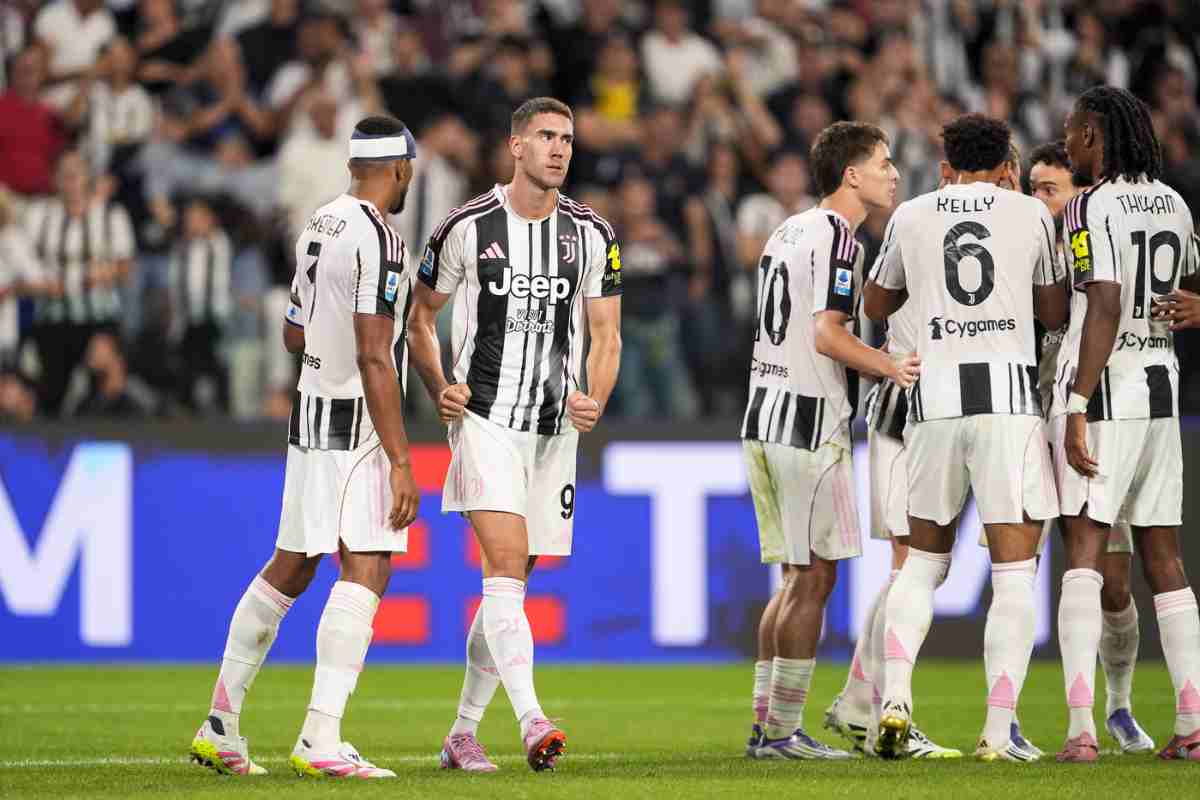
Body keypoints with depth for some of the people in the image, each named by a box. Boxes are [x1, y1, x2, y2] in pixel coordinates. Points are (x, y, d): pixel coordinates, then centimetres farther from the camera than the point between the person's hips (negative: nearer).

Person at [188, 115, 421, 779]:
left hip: (309, 414, 9)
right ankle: (320, 741, -19)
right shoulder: (378, 241, -16)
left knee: (289, 569, 16)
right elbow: (373, 359, -21)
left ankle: (220, 725, 21)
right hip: (355, 426, -9)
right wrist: (400, 461, -20)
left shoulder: (318, 228, 11)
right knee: (364, 572, -11)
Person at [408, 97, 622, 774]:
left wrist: (595, 401, -10)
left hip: (555, 426, 4)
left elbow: (605, 333, 9)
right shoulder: (467, 228, -3)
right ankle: (533, 720, -30)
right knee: (507, 562, -20)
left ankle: (463, 733, 19)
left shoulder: (592, 235, 5)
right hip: (484, 419, -4)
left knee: (510, 582, 9)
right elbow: (422, 316, 8)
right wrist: (439, 389, -8)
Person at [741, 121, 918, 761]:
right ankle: (785, 729, -5)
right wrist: (894, 368, -15)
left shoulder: (787, 232, 18)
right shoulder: (837, 236, -10)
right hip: (808, 421, -9)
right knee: (812, 579, -5)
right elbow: (828, 336, -19)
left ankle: (765, 726, 11)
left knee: (797, 578, 13)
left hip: (763, 420, 9)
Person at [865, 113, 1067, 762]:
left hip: (934, 396, 2)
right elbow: (1056, 314, 14)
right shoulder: (1030, 215, 5)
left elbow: (877, 306, 23)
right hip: (1009, 397, -2)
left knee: (923, 561, 18)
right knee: (1014, 574, 0)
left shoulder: (911, 217, 9)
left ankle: (894, 697, 0)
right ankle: (999, 731, -7)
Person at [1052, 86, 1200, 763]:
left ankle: (1081, 727, -17)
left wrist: (1078, 412, -19)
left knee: (1084, 555, -8)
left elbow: (1104, 311, -19)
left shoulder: (1094, 207, -12)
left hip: (1102, 394, -7)